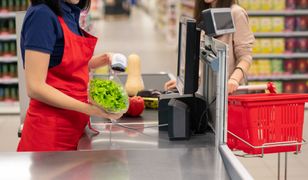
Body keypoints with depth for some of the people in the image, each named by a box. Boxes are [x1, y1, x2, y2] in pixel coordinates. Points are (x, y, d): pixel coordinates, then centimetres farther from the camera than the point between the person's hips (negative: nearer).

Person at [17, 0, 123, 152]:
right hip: (50, 130, -8)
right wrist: (90, 109, -23)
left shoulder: (70, 13, 7)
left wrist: (98, 61, 0)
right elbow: (35, 87, -20)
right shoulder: (41, 15, -17)